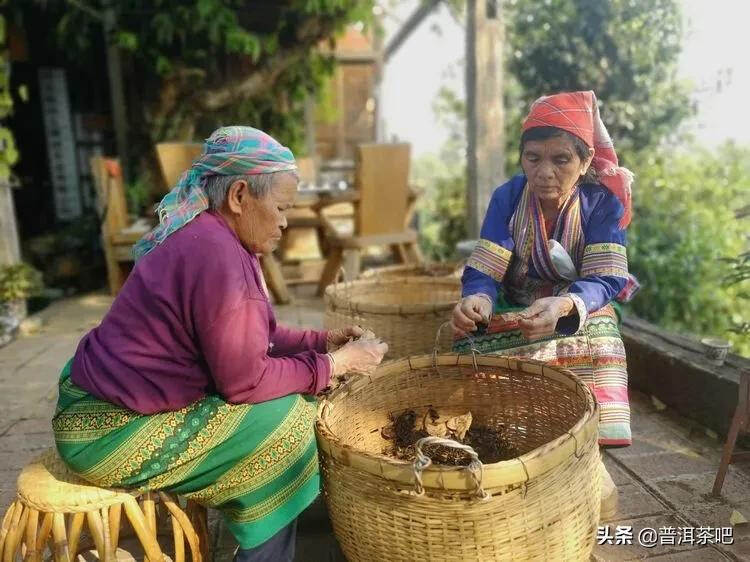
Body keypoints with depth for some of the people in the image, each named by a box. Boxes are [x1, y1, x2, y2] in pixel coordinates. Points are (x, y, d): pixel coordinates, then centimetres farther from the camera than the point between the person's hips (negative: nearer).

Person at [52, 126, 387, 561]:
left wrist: (321, 341, 1)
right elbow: (245, 381, -23)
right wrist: (335, 364, -14)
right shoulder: (218, 255, -26)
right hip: (114, 434, -10)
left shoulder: (209, 238, 5)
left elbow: (252, 337, 10)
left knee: (282, 397, 10)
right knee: (283, 421, -14)